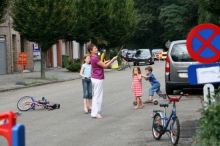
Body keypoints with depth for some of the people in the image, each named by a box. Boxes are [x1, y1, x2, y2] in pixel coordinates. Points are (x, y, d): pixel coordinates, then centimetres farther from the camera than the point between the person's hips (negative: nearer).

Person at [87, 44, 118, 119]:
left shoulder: (94, 58, 11)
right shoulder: (95, 58, -20)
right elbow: (105, 66, -17)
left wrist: (104, 62, 17)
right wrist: (113, 60, -10)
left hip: (96, 79, 10)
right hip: (98, 79, -10)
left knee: (96, 96, 14)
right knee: (97, 97, -5)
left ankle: (96, 112, 19)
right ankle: (95, 113, -2)